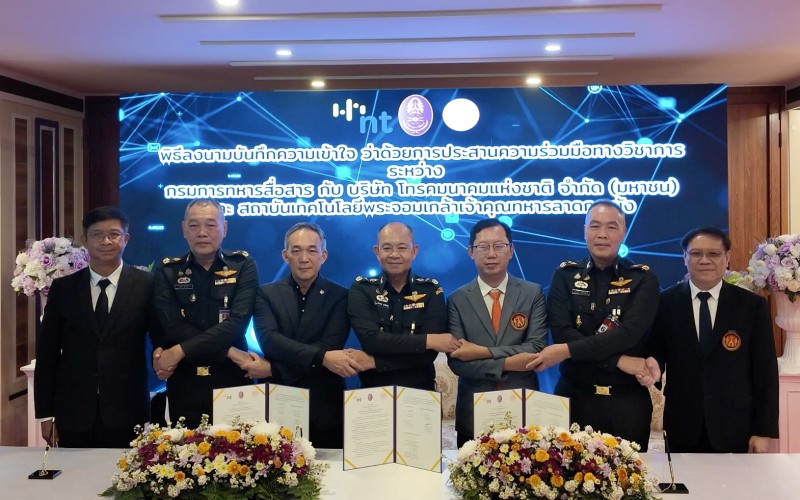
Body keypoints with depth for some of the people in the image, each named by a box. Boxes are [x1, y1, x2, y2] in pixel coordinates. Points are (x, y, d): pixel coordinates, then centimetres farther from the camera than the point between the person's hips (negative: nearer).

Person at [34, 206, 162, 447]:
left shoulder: (146, 285, -2)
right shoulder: (63, 287, 4)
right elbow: (47, 353, 6)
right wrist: (46, 413, 4)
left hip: (127, 415, -1)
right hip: (74, 416, 2)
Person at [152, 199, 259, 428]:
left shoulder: (243, 265, 0)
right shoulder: (167, 271, 3)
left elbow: (237, 323, -13)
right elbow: (173, 327, -10)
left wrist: (180, 351, -18)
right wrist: (228, 351, -16)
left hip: (232, 381, -1)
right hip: (184, 384, 1)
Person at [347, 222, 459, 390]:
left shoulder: (431, 290, 2)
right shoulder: (361, 289, 2)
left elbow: (428, 353, -7)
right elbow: (371, 340, -13)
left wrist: (374, 361, -12)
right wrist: (427, 340, -16)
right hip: (374, 391, 0)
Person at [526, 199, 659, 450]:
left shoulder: (643, 279, -1)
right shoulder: (565, 275, 2)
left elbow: (630, 333, -15)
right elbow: (562, 333, -11)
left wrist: (568, 351, -21)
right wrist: (618, 360, -17)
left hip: (628, 399, 0)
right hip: (575, 396, 0)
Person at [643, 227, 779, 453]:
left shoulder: (752, 305, -1)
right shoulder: (665, 302, 0)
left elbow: (765, 372, 0)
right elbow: (655, 351, 5)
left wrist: (764, 430, -3)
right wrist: (652, 363, -18)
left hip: (734, 427, 0)